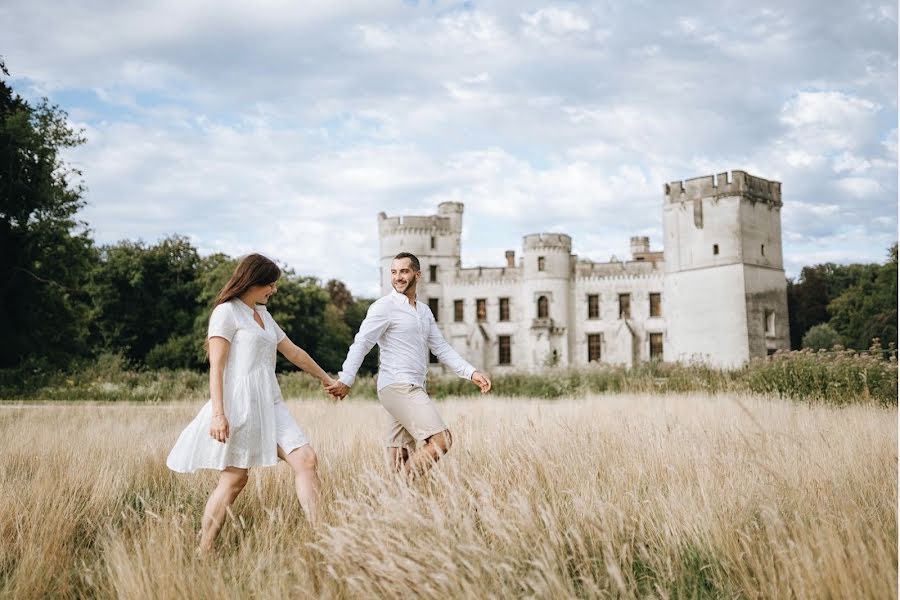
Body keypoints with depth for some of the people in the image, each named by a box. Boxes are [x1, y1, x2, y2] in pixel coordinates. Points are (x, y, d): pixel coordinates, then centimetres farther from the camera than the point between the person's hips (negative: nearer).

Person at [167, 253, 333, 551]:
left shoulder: (263, 315, 21)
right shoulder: (227, 312, -3)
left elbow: (294, 353, 30)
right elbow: (216, 366, -10)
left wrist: (325, 378, 37)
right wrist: (218, 413, -19)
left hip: (270, 404, 8)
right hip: (238, 403, -8)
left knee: (306, 460, -7)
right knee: (234, 479, -7)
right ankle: (203, 553, 2)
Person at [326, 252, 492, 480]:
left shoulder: (424, 311, 19)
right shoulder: (384, 307, -5)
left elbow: (441, 348, 19)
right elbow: (361, 343, -14)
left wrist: (471, 373, 7)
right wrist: (346, 379, -27)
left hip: (413, 389, 8)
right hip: (397, 387, -8)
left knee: (400, 461, 5)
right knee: (440, 440, -15)